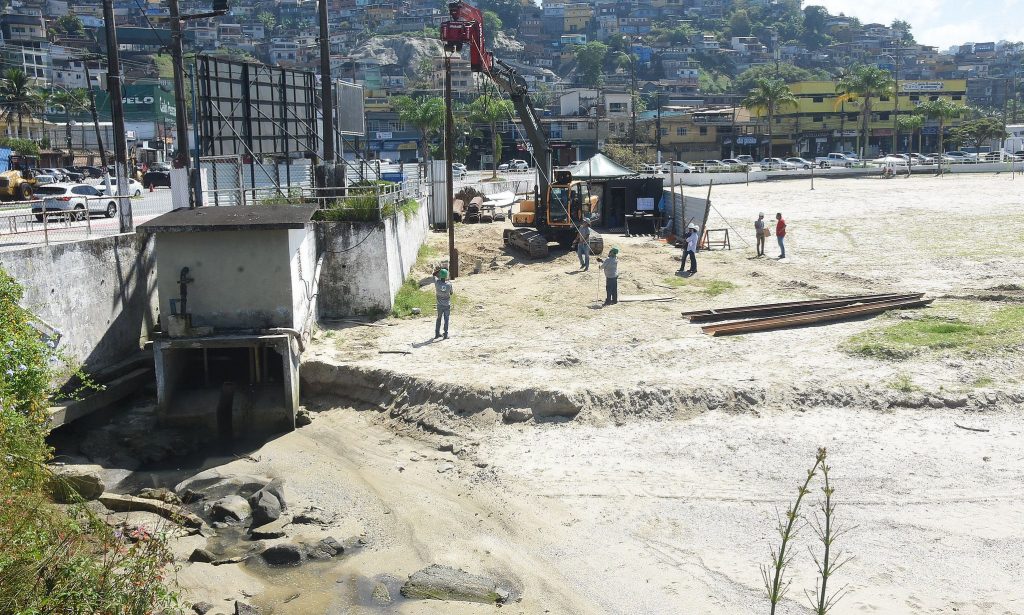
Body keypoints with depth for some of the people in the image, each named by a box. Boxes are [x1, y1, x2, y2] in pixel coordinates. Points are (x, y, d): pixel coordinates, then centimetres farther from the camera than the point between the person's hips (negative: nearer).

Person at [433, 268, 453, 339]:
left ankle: (437, 334, 21)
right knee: (446, 320, 7)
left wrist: (440, 270, -3)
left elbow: (434, 274, 3)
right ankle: (446, 335, 6)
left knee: (439, 319, 18)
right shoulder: (449, 284, -18)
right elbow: (451, 293, -1)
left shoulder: (437, 283, -16)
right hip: (447, 305, -2)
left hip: (440, 305, 2)